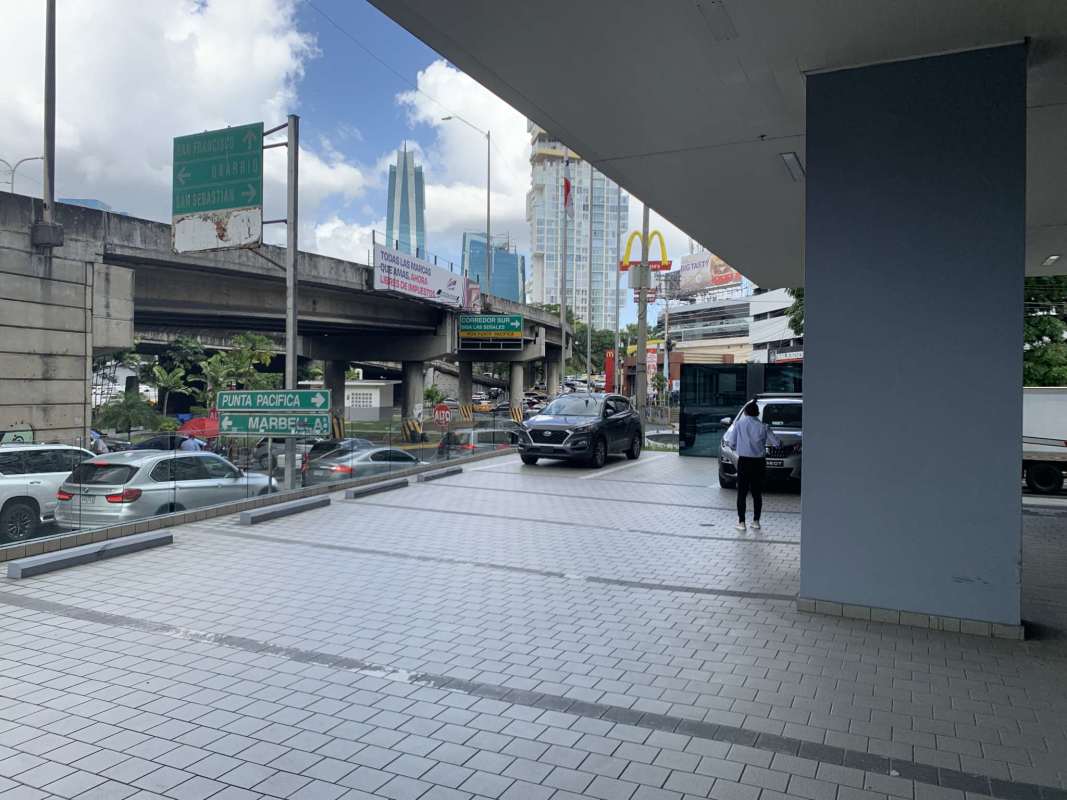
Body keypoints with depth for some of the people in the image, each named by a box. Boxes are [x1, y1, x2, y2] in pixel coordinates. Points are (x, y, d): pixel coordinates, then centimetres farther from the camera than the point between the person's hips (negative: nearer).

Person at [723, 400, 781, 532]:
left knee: (742, 492, 4)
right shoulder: (763, 427, -2)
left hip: (744, 461, -1)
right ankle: (756, 521, 14)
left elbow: (730, 441, -2)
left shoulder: (739, 424, -4)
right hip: (759, 462, 2)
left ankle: (741, 522, 3)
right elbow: (776, 443, 1)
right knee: (757, 493, 11)